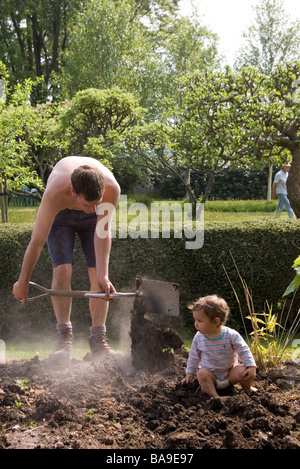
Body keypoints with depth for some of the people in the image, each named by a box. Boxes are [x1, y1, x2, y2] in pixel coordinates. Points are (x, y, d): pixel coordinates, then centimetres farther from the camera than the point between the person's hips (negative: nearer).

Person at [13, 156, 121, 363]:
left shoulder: (112, 188, -39)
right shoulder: (54, 195, -42)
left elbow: (102, 233, -29)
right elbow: (37, 242, -31)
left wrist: (103, 275, -35)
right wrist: (23, 282, -20)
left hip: (91, 219, 2)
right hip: (60, 214, -2)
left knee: (97, 275, -11)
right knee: (62, 269, -19)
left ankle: (98, 339, -7)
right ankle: (64, 337, -18)